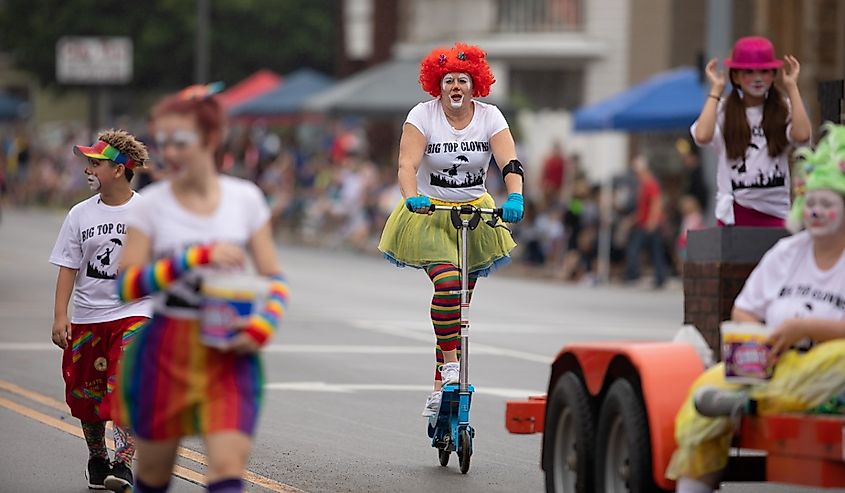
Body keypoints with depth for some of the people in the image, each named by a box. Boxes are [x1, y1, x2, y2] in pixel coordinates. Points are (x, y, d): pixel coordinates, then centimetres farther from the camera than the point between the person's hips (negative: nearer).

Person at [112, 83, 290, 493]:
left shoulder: (245, 198, 3)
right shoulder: (152, 204, -2)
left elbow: (275, 278, 8)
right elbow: (127, 284, -12)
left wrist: (263, 325, -12)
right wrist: (198, 257, -21)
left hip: (230, 353, 0)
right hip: (165, 351, 0)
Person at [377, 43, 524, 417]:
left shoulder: (489, 117, -5)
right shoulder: (422, 116, -11)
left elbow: (510, 163, -15)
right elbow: (407, 165, -21)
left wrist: (514, 197, -35)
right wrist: (412, 197, -41)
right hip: (431, 212, -3)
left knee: (462, 300, 5)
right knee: (448, 283, -27)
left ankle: (441, 387, 14)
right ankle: (450, 364, -20)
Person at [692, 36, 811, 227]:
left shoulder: (783, 110, 3)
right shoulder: (724, 110, 1)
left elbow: (802, 135, -16)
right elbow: (702, 136, -18)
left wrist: (792, 87, -6)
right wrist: (716, 90, -6)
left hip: (775, 209, 1)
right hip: (734, 210, -1)